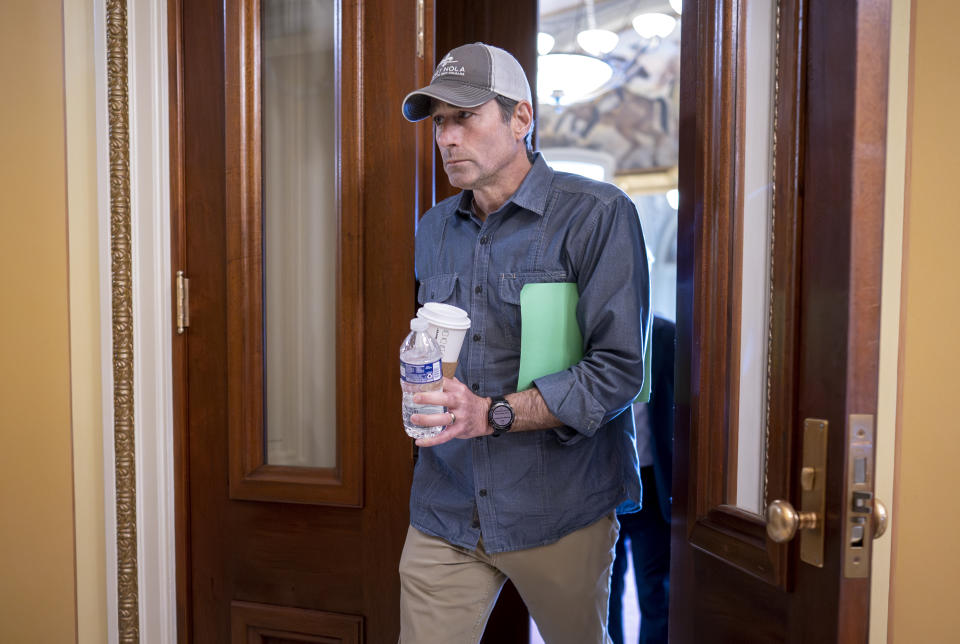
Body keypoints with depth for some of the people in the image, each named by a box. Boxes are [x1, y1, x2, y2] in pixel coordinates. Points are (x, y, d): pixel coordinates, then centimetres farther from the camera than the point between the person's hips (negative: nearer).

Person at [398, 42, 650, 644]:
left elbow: (617, 369, -16)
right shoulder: (434, 228, 11)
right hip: (446, 505, 4)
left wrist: (493, 414, -23)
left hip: (559, 506, -3)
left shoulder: (597, 216, -10)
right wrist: (425, 393, 3)